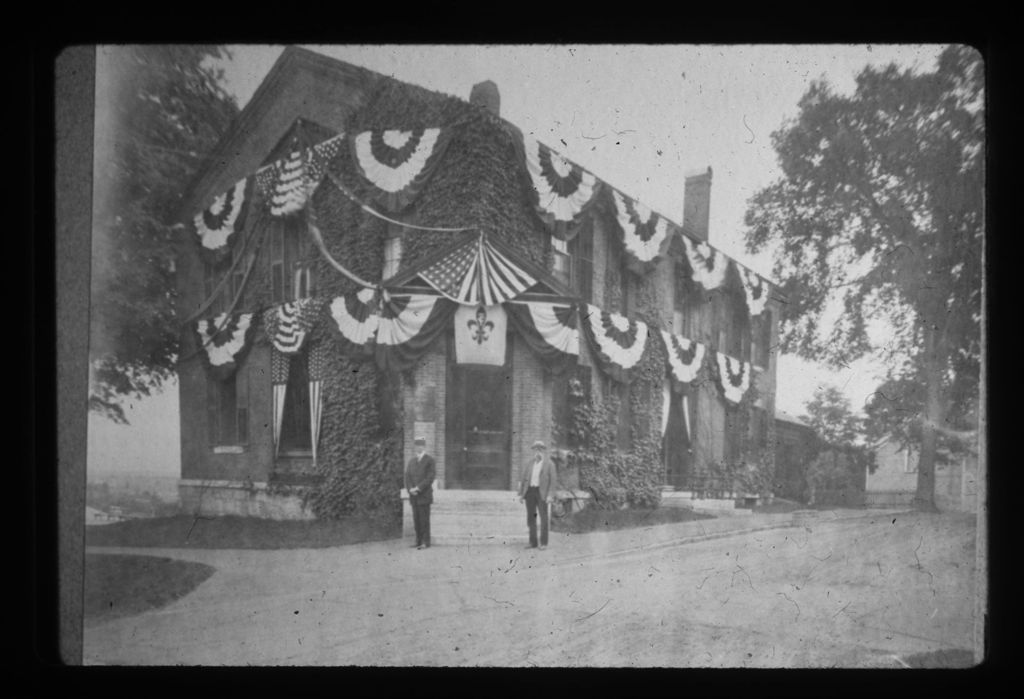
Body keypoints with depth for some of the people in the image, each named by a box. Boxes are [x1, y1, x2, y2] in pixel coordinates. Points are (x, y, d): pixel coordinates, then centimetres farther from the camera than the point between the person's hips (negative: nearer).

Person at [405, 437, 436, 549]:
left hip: (424, 495, -5)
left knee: (424, 519, -6)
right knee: (416, 519, 5)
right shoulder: (411, 461, 16)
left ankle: (426, 542, -2)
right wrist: (410, 489, -7)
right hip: (413, 495, 5)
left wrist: (418, 488, -15)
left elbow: (430, 478, -9)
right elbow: (407, 476, 10)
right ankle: (419, 541, 10)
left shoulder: (430, 460, -1)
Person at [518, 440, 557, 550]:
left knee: (543, 518, -5)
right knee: (531, 517, 4)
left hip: (542, 493, -4)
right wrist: (521, 494, 3)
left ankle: (544, 543, 2)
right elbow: (523, 479, 11)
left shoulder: (550, 465, 0)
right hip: (530, 492, 4)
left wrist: (550, 495, -17)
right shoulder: (529, 465, 13)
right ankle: (533, 542, 11)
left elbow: (553, 481, -6)